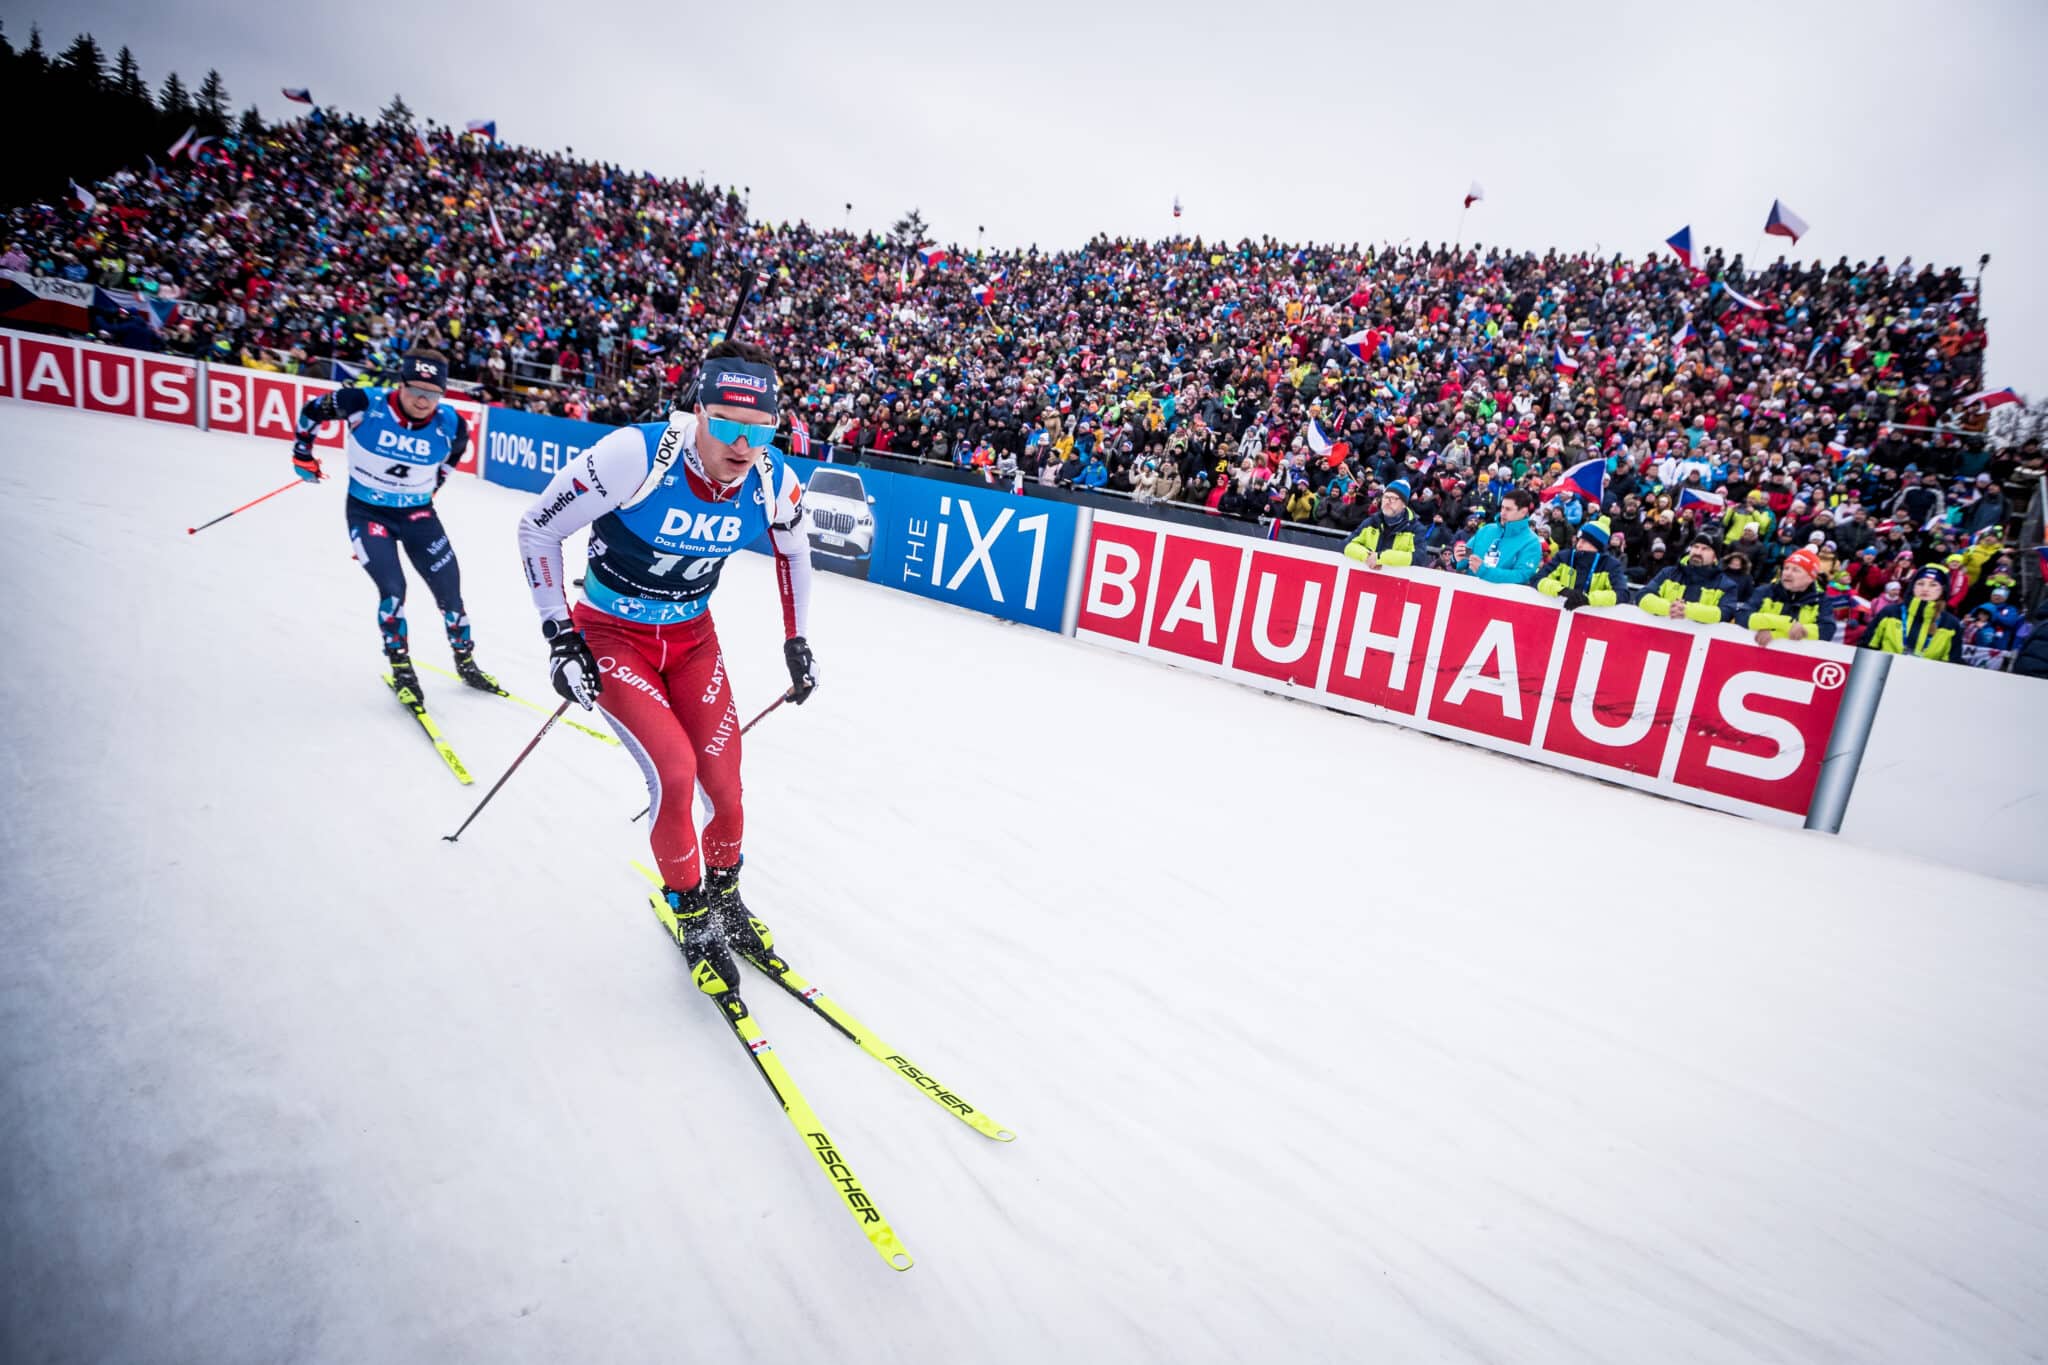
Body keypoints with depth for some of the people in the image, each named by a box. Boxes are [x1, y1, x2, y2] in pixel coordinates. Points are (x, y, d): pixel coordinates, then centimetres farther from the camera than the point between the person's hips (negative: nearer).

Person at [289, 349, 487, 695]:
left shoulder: (450, 425, -15)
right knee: (392, 589, -15)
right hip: (367, 511, -2)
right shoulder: (364, 404, -21)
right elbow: (312, 410, -2)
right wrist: (302, 452, 6)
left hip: (417, 513, 2)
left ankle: (465, 660, 26)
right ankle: (401, 668, 4)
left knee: (449, 588, 5)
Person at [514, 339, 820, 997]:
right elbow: (537, 528, -15)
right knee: (674, 773, -19)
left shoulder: (773, 481, -16)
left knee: (723, 784, -1)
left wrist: (798, 641, 8)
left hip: (693, 638, 4)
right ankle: (690, 911, 8)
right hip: (613, 636, -3)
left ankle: (724, 894, 30)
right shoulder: (635, 455, -29)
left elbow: (793, 549, 8)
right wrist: (559, 639, -14)